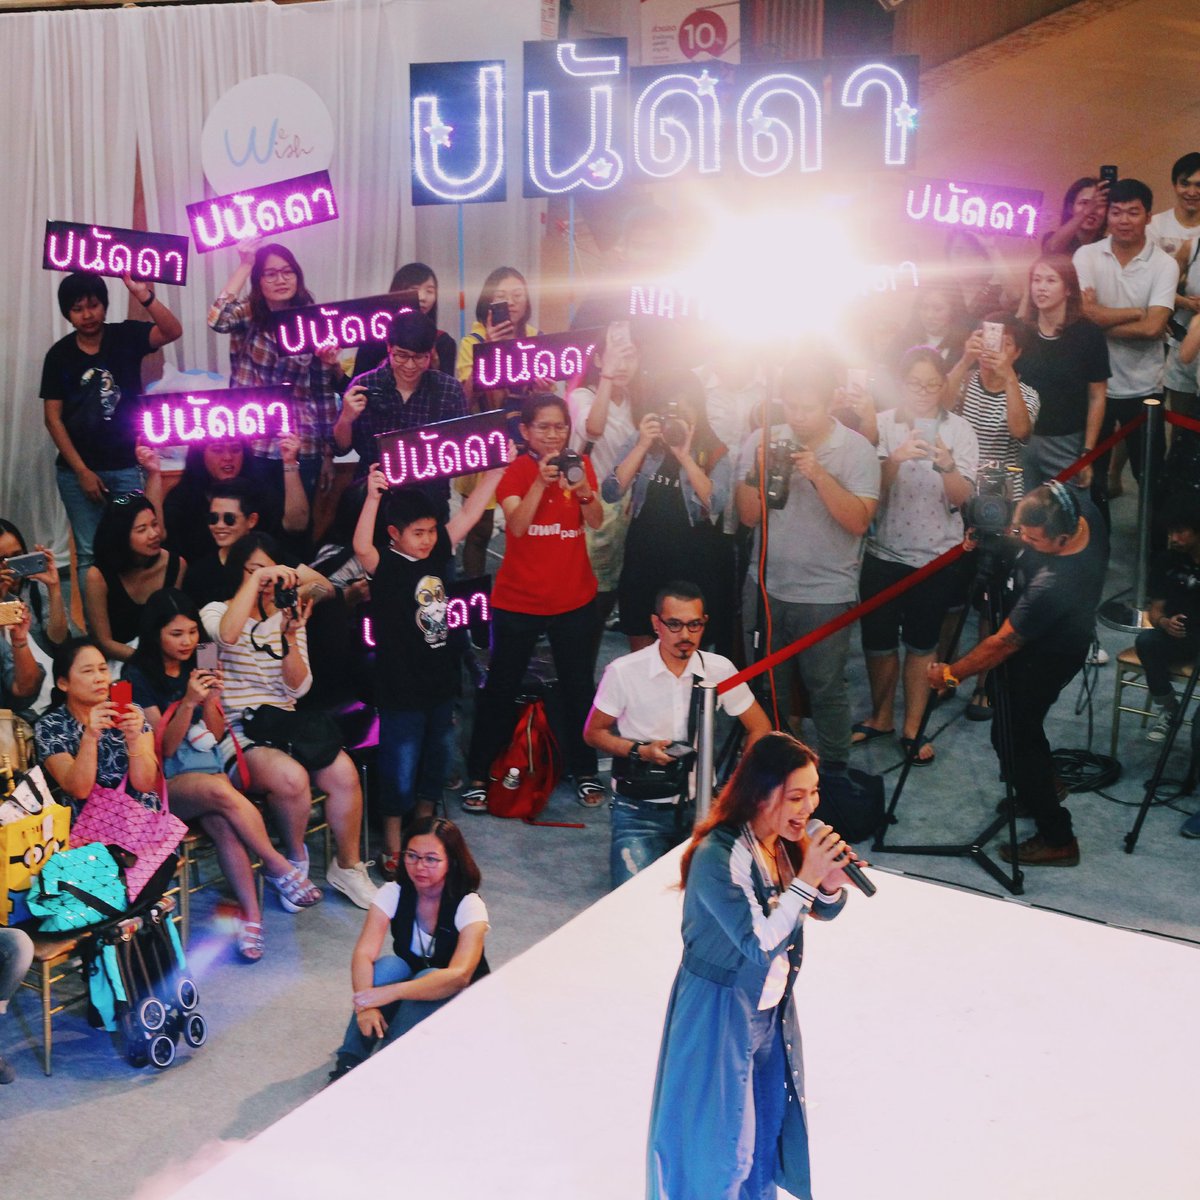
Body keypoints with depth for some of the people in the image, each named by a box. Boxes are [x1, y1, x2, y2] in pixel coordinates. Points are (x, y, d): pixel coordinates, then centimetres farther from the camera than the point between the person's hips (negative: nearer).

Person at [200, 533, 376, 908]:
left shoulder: (288, 616, 14)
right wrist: (256, 578, -26)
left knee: (344, 771, -22)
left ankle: (347, 866, -2)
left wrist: (290, 636, -12)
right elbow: (227, 634, -27)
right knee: (292, 777, -33)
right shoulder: (216, 611, 2)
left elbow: (299, 687, 4)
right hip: (238, 732, -4)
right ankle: (295, 860, -4)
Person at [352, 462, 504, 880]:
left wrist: (497, 469, 3)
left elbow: (469, 512, 7)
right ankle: (392, 849, 18)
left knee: (435, 765, 20)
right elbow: (361, 548, -35)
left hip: (441, 683, 7)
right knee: (400, 772, 3)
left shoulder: (437, 553, 4)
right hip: (401, 690, -7)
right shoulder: (385, 566, -14)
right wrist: (373, 497, -46)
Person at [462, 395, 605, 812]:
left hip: (574, 598, 3)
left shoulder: (580, 464, 3)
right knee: (500, 688, 4)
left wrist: (583, 489, -31)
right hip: (518, 600, -2)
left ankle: (585, 772, 23)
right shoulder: (515, 470, -6)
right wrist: (540, 481, -35)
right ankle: (477, 775, 14)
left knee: (578, 687, 9)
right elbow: (517, 525, -22)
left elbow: (596, 522, -11)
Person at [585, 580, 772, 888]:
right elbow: (593, 733, 0)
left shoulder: (720, 669, -4)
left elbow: (759, 727, 7)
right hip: (640, 809, -2)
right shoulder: (623, 671, -11)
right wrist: (641, 751, -16)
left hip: (700, 803, 2)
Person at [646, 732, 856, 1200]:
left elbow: (823, 912, 6)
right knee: (720, 1135, 11)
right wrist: (806, 879, -32)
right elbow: (759, 943, -31)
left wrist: (831, 883, -16)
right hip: (720, 1014, -7)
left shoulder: (787, 843, -7)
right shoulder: (718, 856, -29)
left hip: (772, 1011, 7)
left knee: (769, 1122, 24)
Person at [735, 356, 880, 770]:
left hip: (826, 594, -3)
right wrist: (759, 471, -20)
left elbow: (859, 521, -16)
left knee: (826, 687, 6)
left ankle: (834, 772, 24)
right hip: (766, 587, 3)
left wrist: (819, 475, -25)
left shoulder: (857, 449, -8)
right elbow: (748, 516, -4)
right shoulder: (761, 443, -2)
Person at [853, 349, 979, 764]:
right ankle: (881, 717, 30)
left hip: (936, 555, -1)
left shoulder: (959, 430, -3)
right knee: (877, 639, 9)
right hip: (884, 551, 1)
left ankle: (912, 728, 22)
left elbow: (962, 497, -12)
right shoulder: (883, 425, -3)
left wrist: (947, 464, -32)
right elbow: (873, 490, -11)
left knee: (922, 643, 9)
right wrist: (895, 459, -29)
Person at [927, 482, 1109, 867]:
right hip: (1067, 634, 9)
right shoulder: (1082, 506, -19)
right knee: (1021, 719, 24)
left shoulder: (1053, 585, -41)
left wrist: (951, 674, -14)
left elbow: (1003, 645, -27)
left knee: (1012, 733, 2)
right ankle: (1039, 790, 45)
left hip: (1046, 658, -9)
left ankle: (1057, 839, 12)